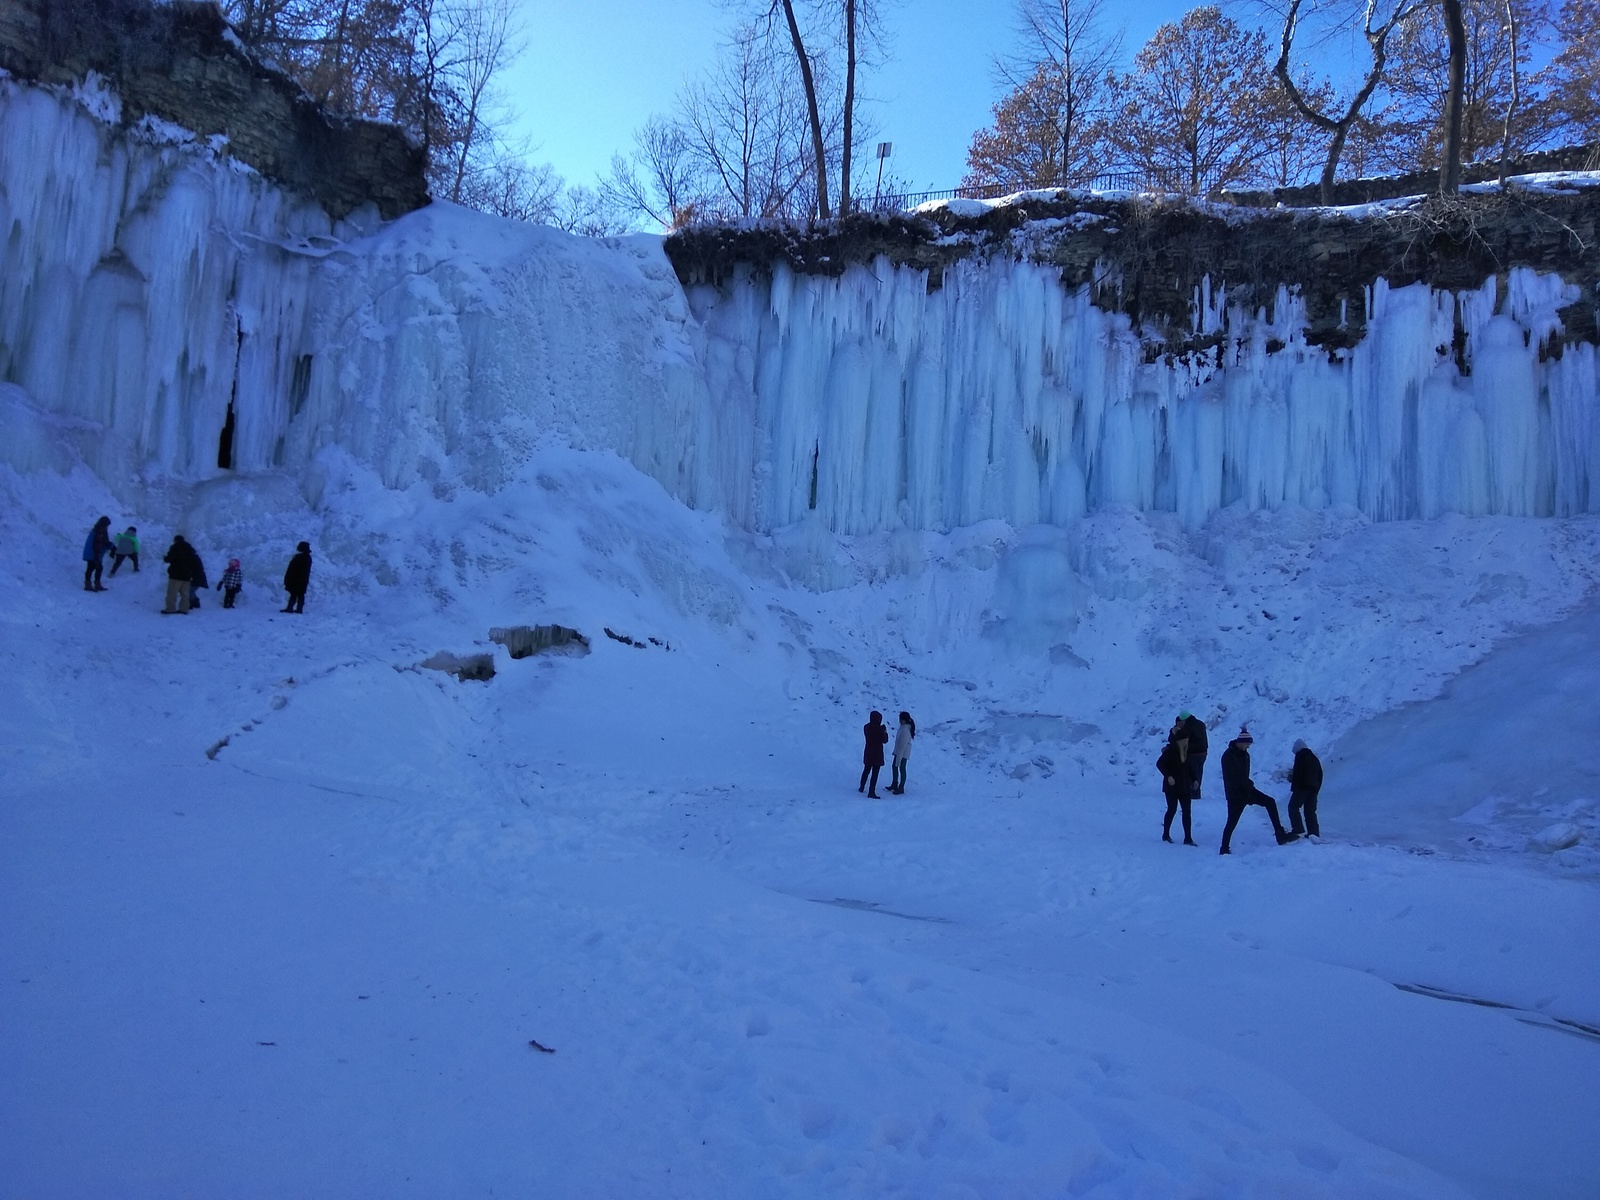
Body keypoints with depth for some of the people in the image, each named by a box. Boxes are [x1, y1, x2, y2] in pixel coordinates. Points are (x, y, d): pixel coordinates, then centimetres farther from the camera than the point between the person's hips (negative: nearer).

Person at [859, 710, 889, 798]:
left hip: (868, 753, 6)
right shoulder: (879, 729, -19)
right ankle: (871, 792, -1)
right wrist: (885, 731, 5)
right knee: (875, 773, 0)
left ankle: (861, 787, 32)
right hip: (877, 754, -6)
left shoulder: (866, 727, -1)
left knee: (866, 770, 22)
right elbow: (885, 740, -10)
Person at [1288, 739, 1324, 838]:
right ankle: (1314, 833, 1)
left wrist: (1293, 787, -10)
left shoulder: (1300, 756, -1)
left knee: (1293, 807, -5)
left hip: (1302, 787, -8)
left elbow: (1297, 772, -11)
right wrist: (1316, 789, 23)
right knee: (1310, 811, 9)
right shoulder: (1315, 758, 24)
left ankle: (1298, 830, -18)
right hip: (1314, 788, 8)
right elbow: (1320, 775, 23)